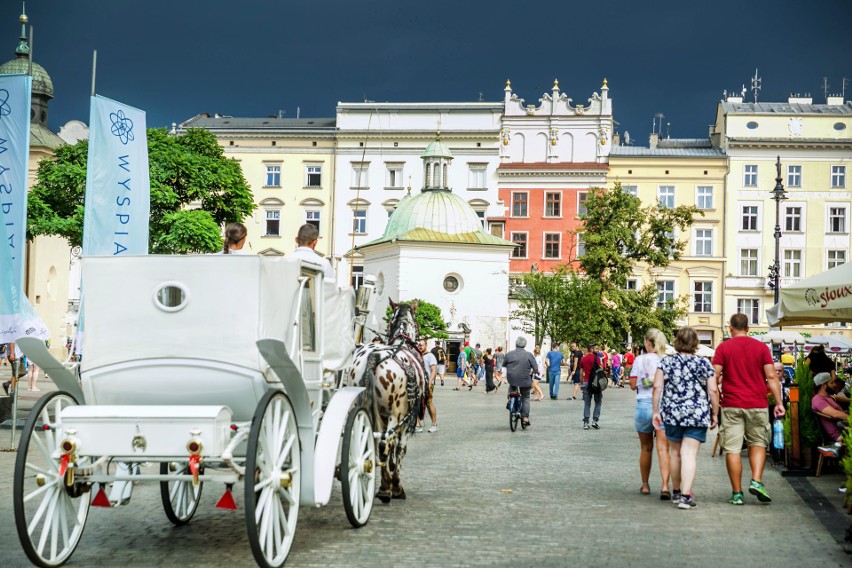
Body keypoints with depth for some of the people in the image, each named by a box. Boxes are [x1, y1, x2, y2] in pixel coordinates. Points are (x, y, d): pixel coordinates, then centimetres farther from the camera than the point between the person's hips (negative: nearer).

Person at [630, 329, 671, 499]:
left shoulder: (640, 360, -1)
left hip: (644, 404, 1)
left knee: (646, 448, 15)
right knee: (663, 448, -5)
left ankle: (645, 485, 24)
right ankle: (665, 485, -19)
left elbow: (633, 385, 1)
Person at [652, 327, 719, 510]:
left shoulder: (666, 361, 2)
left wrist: (656, 411, 3)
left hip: (672, 413, 2)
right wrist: (714, 414, 6)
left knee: (674, 452, 17)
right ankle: (686, 495, -14)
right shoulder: (704, 364, 0)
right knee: (689, 454, -4)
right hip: (698, 414, -2)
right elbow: (713, 391, -3)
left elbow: (657, 387, -3)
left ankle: (676, 491, 30)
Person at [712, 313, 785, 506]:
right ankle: (756, 481, -2)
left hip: (731, 405, -1)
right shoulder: (761, 347, 3)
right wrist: (779, 402, 3)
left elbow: (715, 377, -5)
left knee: (732, 449, 2)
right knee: (758, 443, 16)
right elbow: (771, 377, -1)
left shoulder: (723, 348, 0)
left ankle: (737, 493, 3)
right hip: (757, 404, 1)